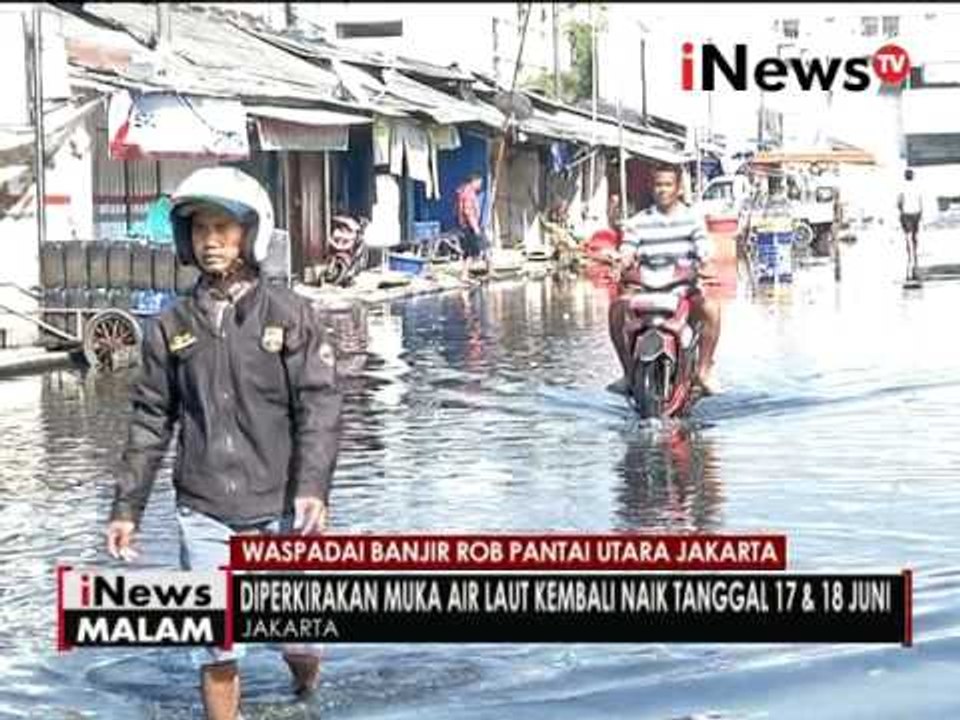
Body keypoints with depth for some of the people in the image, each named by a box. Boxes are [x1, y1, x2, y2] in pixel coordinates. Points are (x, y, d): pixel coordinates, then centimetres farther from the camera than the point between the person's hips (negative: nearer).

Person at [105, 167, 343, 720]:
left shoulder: (290, 315, -3)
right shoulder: (171, 327, 6)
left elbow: (320, 405, -8)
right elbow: (151, 422, 10)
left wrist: (313, 486, -21)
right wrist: (126, 508, 8)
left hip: (279, 509, -1)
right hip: (204, 514, 2)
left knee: (295, 634, 10)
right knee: (216, 651, -1)